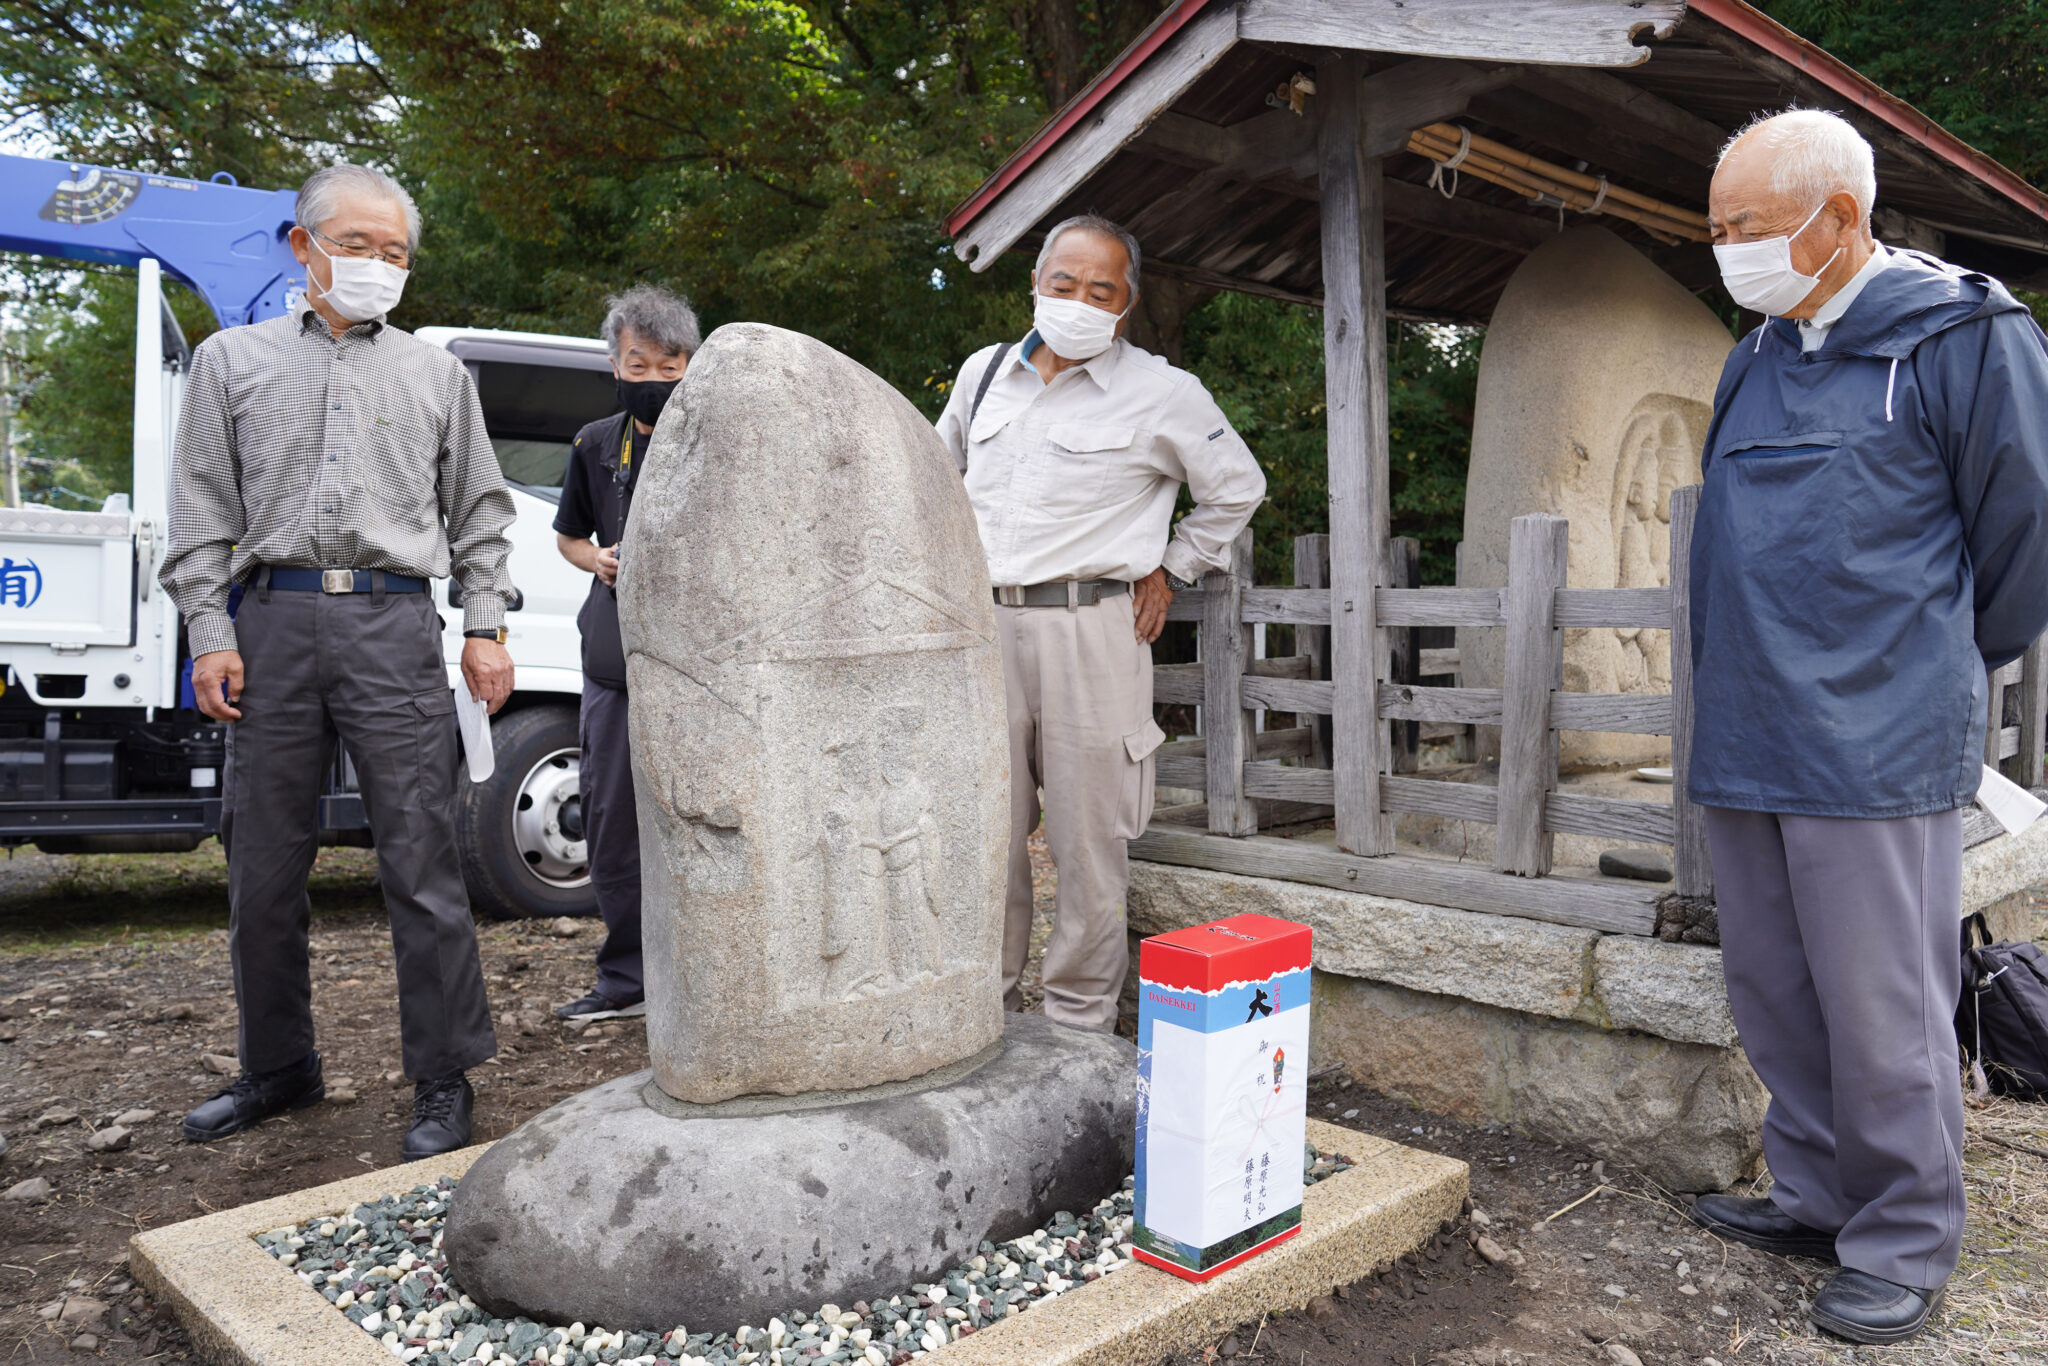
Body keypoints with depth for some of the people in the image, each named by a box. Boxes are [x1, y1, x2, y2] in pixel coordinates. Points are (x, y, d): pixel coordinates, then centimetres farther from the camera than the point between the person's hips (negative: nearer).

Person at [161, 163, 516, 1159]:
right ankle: (277, 1068, 25)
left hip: (394, 624, -1)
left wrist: (486, 628, 3)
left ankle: (443, 1082, 6)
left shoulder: (438, 374, 15)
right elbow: (202, 515, 9)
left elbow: (479, 515, 14)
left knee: (421, 865, -4)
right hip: (275, 622, 2)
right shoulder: (232, 360, 14)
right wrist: (210, 635, -1)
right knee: (262, 868, 8)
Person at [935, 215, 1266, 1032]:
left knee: (1087, 840, 0)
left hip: (1090, 631, -4)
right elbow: (941, 467, 29)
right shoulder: (984, 373, 12)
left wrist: (1170, 571, 8)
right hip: (983, 625, 4)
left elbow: (1237, 488, 13)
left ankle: (1080, 1023, 14)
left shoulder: (1162, 394, 0)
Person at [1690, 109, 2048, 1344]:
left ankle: (1906, 1244, 18)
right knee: (1771, 987, 14)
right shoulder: (1755, 361, 14)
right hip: (1747, 738, 7)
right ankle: (1814, 1195, 31)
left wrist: (1947, 666, 9)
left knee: (1881, 1007, 1)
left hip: (1877, 748, -7)